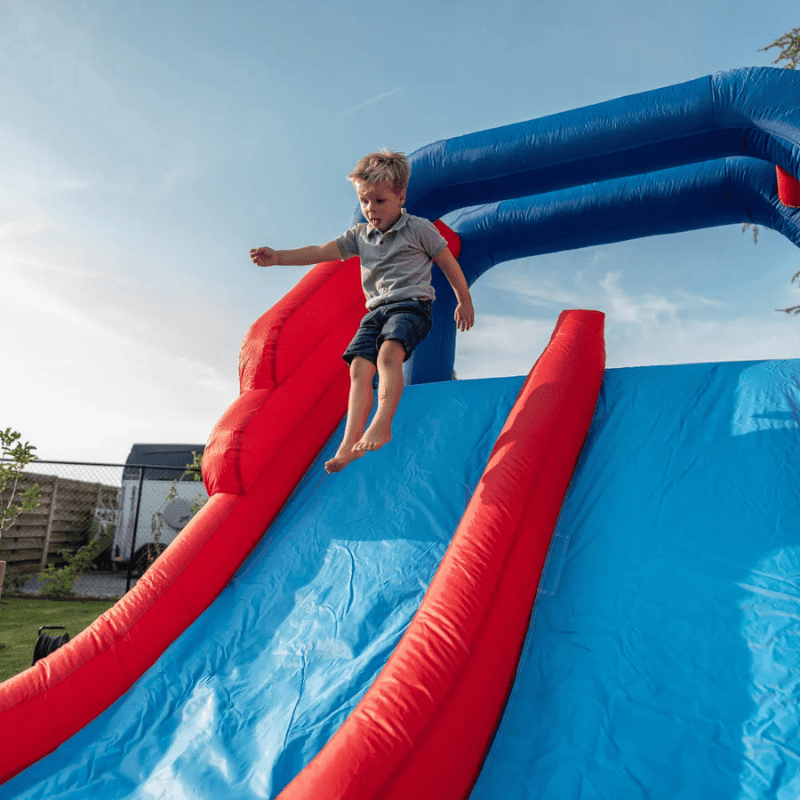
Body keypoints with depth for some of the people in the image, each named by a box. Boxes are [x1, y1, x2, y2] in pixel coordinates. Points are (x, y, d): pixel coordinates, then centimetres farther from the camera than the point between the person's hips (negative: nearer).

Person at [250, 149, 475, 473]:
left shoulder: (418, 229, 5)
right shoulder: (360, 235, 17)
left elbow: (448, 263, 12)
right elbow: (320, 252, 10)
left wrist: (464, 301, 15)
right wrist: (278, 257, -2)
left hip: (411, 304, -5)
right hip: (376, 311, 5)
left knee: (389, 353, -33)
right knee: (359, 368, -13)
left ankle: (381, 425, -38)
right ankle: (350, 442, -16)